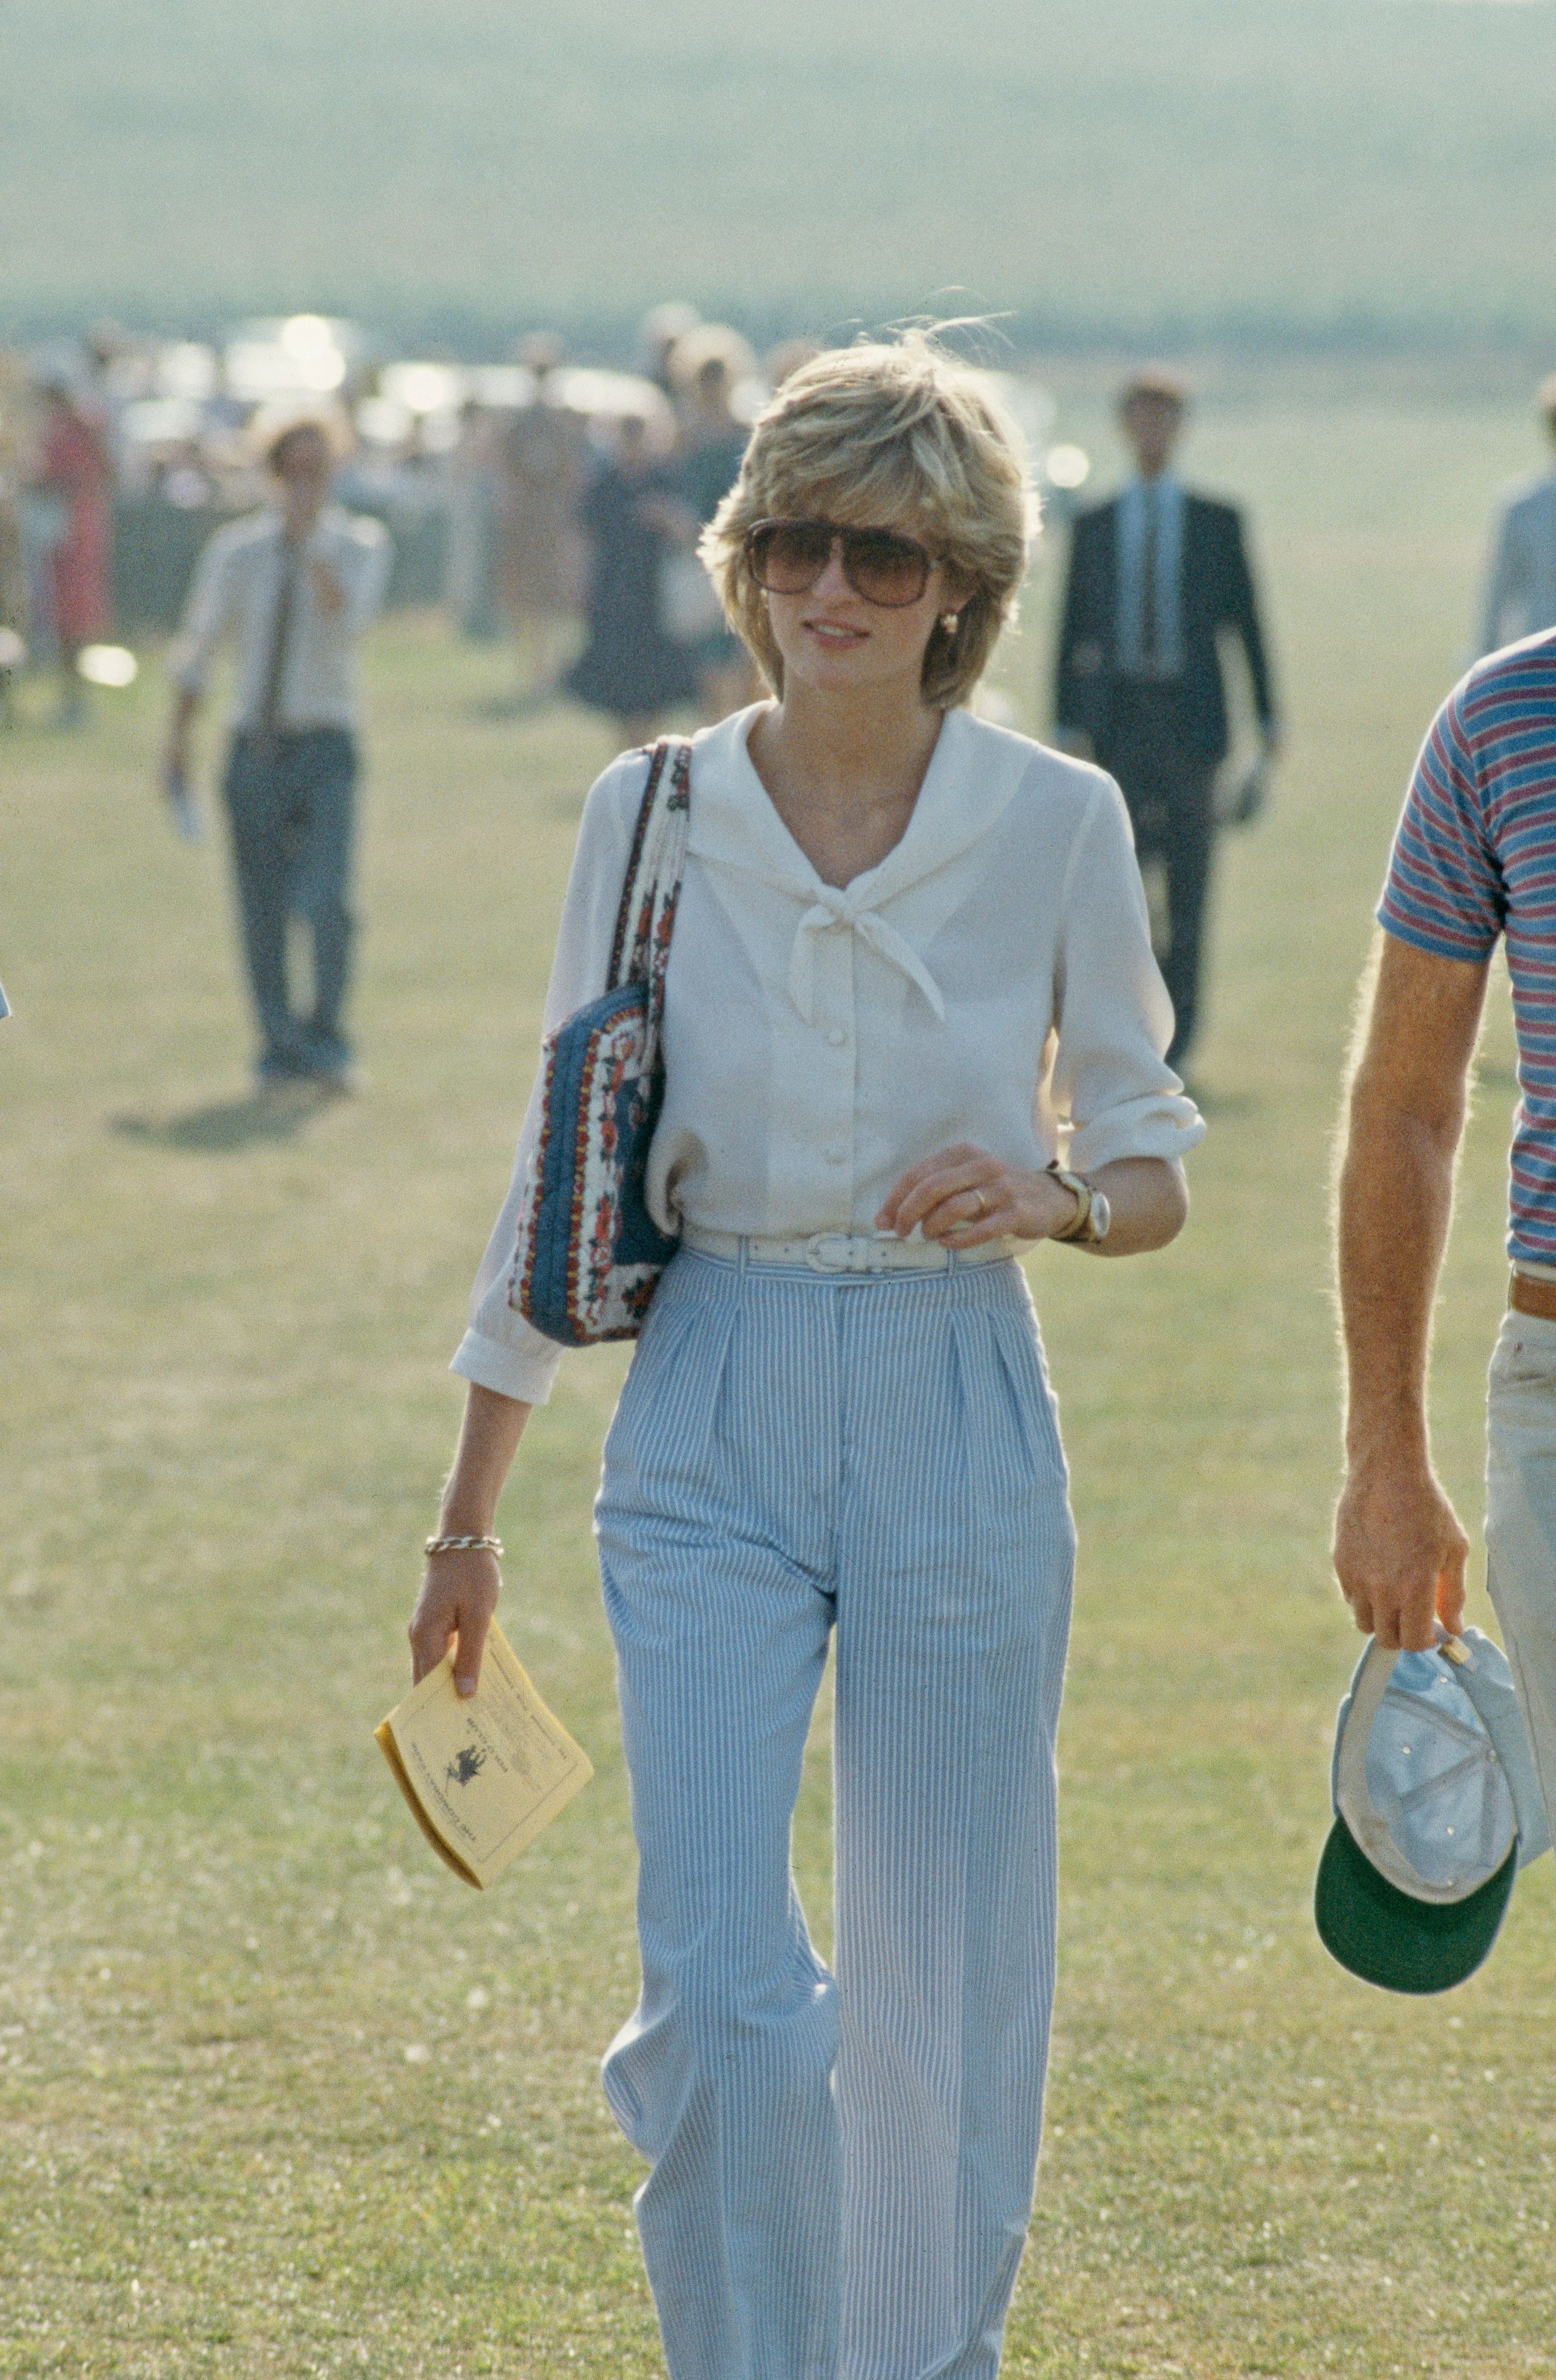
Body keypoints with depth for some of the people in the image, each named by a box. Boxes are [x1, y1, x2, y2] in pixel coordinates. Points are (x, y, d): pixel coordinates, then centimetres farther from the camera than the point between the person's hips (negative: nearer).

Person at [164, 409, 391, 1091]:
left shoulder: (360, 544, 2)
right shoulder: (237, 549, 6)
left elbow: (349, 620, -17)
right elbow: (196, 645, 14)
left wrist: (314, 539, -18)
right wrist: (177, 740, 12)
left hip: (325, 746, -2)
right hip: (256, 746, 2)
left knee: (327, 901, -15)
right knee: (262, 911, 3)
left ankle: (328, 1043, -6)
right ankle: (281, 1047, 14)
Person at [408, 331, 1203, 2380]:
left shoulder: (1060, 824, -2)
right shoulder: (651, 814, 1)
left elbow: (1154, 1168, 7)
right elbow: (565, 1174, 9)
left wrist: (1048, 1196, -17)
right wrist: (469, 1516, 12)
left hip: (959, 1426, 0)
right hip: (713, 1437, 0)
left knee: (943, 1995, 6)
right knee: (720, 1991, -12)